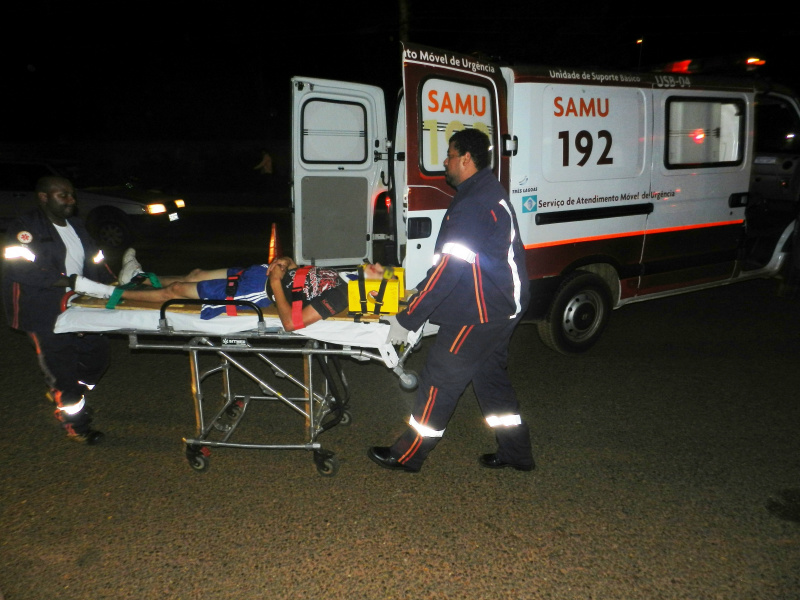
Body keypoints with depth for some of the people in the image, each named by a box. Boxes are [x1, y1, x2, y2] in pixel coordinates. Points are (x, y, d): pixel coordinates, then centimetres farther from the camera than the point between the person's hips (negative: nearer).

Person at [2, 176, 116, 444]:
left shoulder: (76, 225, 14)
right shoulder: (25, 228, -10)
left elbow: (95, 260, 19)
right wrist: (67, 281, -26)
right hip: (45, 314, -7)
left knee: (96, 356, 13)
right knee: (61, 368, 2)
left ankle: (60, 395, 41)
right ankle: (76, 426, 18)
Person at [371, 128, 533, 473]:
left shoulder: (473, 204, -22)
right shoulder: (490, 192, 13)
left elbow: (449, 269, -25)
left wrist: (407, 320, -20)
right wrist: (421, 295, 19)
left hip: (479, 313, -10)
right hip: (501, 307, 10)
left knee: (440, 379, 0)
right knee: (490, 374, 20)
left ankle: (407, 455, 14)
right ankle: (516, 453, 30)